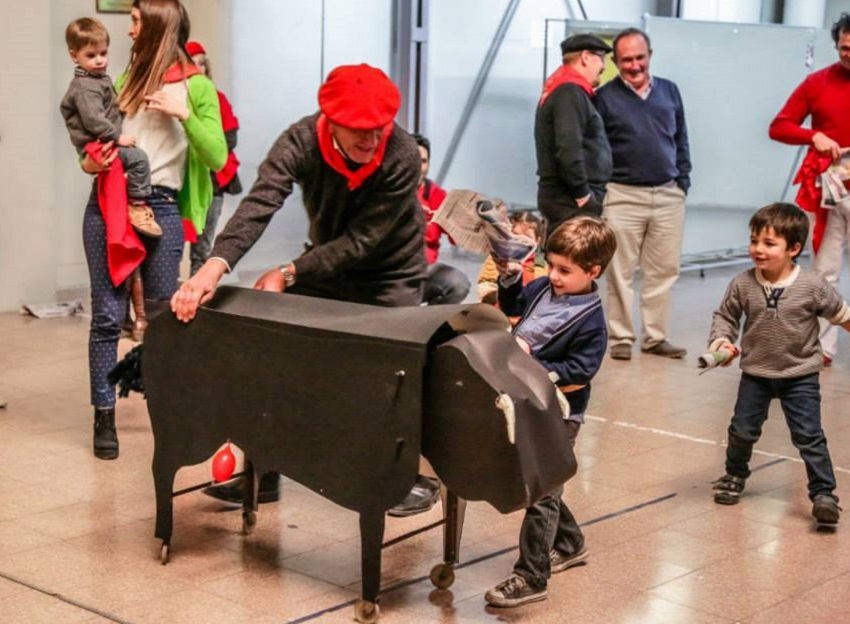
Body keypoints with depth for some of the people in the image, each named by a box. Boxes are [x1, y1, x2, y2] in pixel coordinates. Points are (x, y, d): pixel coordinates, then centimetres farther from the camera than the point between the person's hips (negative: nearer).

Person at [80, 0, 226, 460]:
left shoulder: (197, 86, 1)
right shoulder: (126, 80, 15)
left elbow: (217, 158, -4)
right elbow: (99, 135, 21)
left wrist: (184, 114, -15)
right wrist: (89, 162, 0)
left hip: (160, 208, -3)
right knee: (107, 314, 1)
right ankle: (104, 418, 5)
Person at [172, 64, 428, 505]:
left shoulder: (402, 157, -31)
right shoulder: (301, 141, -27)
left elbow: (362, 241, -28)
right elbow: (259, 204, -41)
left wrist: (289, 274, -33)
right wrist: (215, 266, -56)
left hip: (390, 275, -3)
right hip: (325, 264, 3)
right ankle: (264, 475, 15)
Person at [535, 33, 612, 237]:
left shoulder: (558, 91, 20)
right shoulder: (571, 93, -13)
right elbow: (568, 150, -23)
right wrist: (583, 195, -16)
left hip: (562, 197, 11)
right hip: (571, 202, -11)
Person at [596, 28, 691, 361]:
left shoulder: (669, 91, 10)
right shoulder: (604, 97, -1)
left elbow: (681, 140, 15)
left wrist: (683, 181, 9)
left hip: (668, 196, 3)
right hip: (623, 196, -3)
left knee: (664, 270, 6)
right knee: (620, 271, 2)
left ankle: (655, 336, 14)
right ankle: (621, 338, 9)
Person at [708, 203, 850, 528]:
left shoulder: (812, 287, -16)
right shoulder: (742, 285, -12)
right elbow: (725, 316, 1)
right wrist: (721, 342, -14)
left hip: (800, 376, -2)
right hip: (755, 373, 2)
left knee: (809, 437, -4)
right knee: (742, 431, 13)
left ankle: (823, 493, 5)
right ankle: (734, 476, 38)